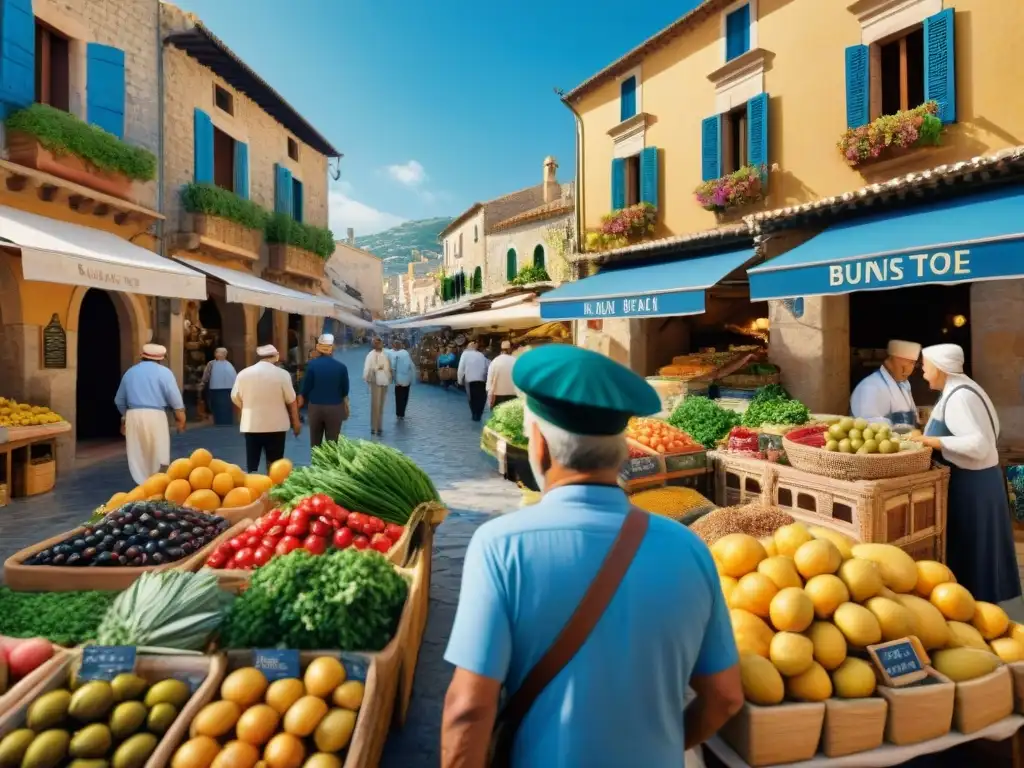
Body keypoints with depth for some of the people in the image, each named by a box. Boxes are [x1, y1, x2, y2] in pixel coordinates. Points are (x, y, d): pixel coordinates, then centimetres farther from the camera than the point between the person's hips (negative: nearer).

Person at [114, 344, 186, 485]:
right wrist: (180, 419, 1)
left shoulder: (130, 372, 16)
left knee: (137, 457, 10)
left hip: (133, 416, 4)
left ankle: (142, 484, 12)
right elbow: (175, 399, -7)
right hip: (155, 415, -4)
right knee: (157, 457, 3)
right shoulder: (163, 371, 1)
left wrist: (124, 417, 37)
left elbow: (119, 400, 23)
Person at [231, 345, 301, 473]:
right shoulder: (282, 374, -8)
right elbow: (291, 401, -3)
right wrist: (296, 422, 10)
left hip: (251, 425, 2)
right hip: (276, 425, -2)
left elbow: (235, 398, 9)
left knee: (252, 465, 9)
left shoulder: (243, 373, -1)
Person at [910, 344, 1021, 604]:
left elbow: (978, 445, -28)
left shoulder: (957, 397, -21)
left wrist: (931, 441, -27)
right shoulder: (963, 388, 9)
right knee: (976, 549, 17)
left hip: (970, 483, -10)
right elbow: (989, 431, 16)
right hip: (978, 479, 10)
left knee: (968, 550, 2)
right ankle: (983, 598, 28)